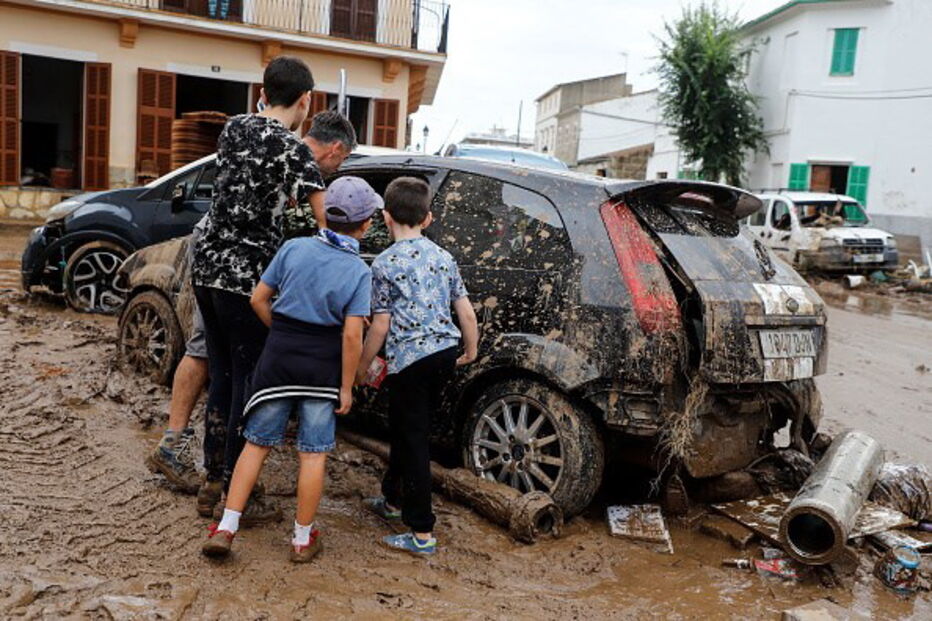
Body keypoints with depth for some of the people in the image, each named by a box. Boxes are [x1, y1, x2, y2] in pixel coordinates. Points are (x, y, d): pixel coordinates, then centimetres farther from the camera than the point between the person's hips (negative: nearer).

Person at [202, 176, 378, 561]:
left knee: (257, 443, 13)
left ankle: (227, 527, 13)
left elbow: (258, 300, 1)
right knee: (313, 454, 9)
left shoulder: (294, 248, -2)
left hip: (279, 357, 2)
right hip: (324, 366, -2)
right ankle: (303, 538, 19)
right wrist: (346, 387, -6)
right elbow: (352, 335, -14)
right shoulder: (359, 272, -9)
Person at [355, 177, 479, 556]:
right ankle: (393, 500, 41)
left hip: (410, 358, -7)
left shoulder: (385, 264, -6)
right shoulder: (443, 257, 9)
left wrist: (361, 366, 4)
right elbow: (466, 313, 8)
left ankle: (422, 534, 4)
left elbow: (380, 326, -8)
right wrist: (470, 351, 23)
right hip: (445, 353, 7)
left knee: (413, 440, 0)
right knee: (405, 428, 23)